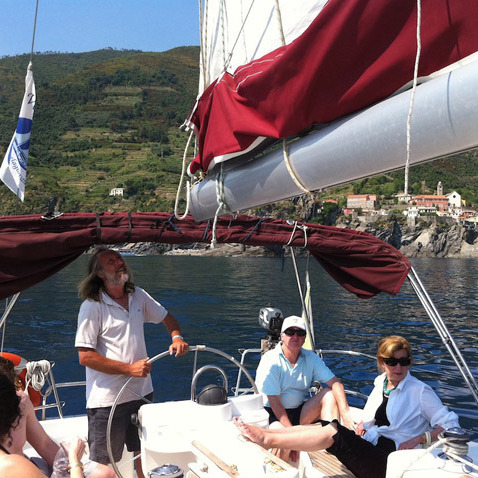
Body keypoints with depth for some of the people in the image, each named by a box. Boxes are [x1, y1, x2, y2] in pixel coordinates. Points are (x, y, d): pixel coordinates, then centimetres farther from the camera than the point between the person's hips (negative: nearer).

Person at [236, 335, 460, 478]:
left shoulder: (420, 391, -4)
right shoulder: (380, 383, 15)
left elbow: (450, 424, -4)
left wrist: (420, 438, -17)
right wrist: (363, 424, 3)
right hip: (368, 446, 7)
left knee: (332, 432, -25)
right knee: (323, 425, -18)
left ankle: (267, 438, -21)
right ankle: (265, 433, -18)